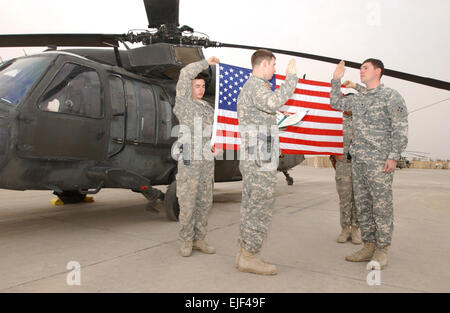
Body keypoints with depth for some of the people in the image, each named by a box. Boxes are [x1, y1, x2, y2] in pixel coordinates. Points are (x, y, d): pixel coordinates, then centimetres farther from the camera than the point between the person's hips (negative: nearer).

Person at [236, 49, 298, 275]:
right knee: (261, 204, -5)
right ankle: (249, 257, 2)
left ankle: (243, 253, 18)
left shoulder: (248, 87, 22)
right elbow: (273, 103, -32)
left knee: (251, 205, 11)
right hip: (260, 157, -10)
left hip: (249, 158, 10)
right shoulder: (256, 85, -10)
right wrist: (291, 78, -23)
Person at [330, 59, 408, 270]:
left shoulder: (390, 96, -3)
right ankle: (369, 246, 19)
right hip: (358, 160, 7)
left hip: (379, 161, -7)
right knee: (362, 204, 9)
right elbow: (336, 104, 27)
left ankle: (382, 250, 8)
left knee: (381, 205, -2)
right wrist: (336, 80, 17)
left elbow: (400, 129, -7)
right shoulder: (358, 99, 17)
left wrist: (393, 156, -14)